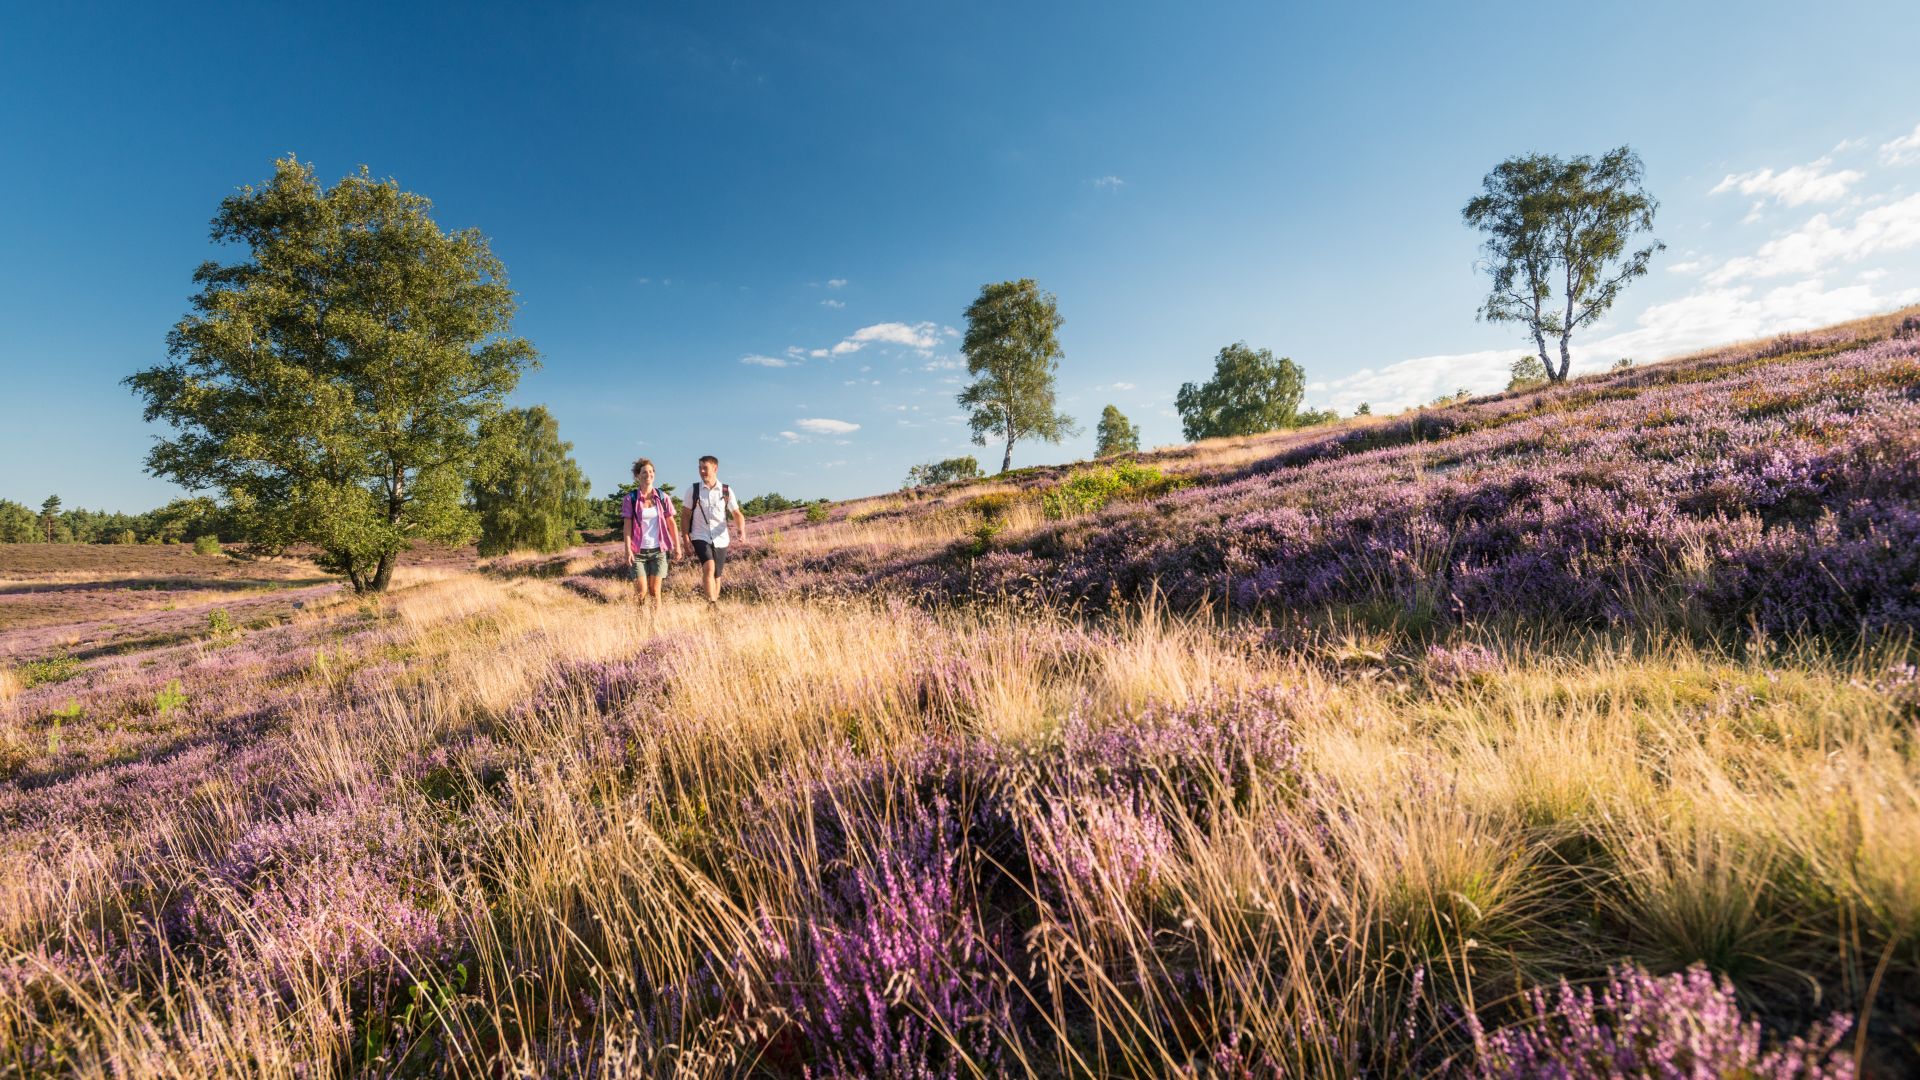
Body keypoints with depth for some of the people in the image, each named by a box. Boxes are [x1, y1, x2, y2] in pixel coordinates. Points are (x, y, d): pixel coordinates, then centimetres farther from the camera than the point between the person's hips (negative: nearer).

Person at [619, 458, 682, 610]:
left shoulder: (663, 497, 5)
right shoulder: (630, 499, 0)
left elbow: (672, 523, 7)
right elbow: (627, 526, -4)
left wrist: (677, 546, 3)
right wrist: (628, 550, -12)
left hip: (658, 550, 1)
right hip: (638, 550, -1)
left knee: (655, 590, 0)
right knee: (641, 590, -5)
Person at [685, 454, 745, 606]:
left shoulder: (726, 491, 2)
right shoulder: (693, 490, 1)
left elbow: (737, 514, 2)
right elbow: (687, 515, 5)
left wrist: (741, 529, -18)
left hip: (720, 539, 2)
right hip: (701, 537, -2)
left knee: (717, 576, 8)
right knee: (709, 567, -24)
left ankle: (715, 604, 23)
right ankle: (712, 603, -25)